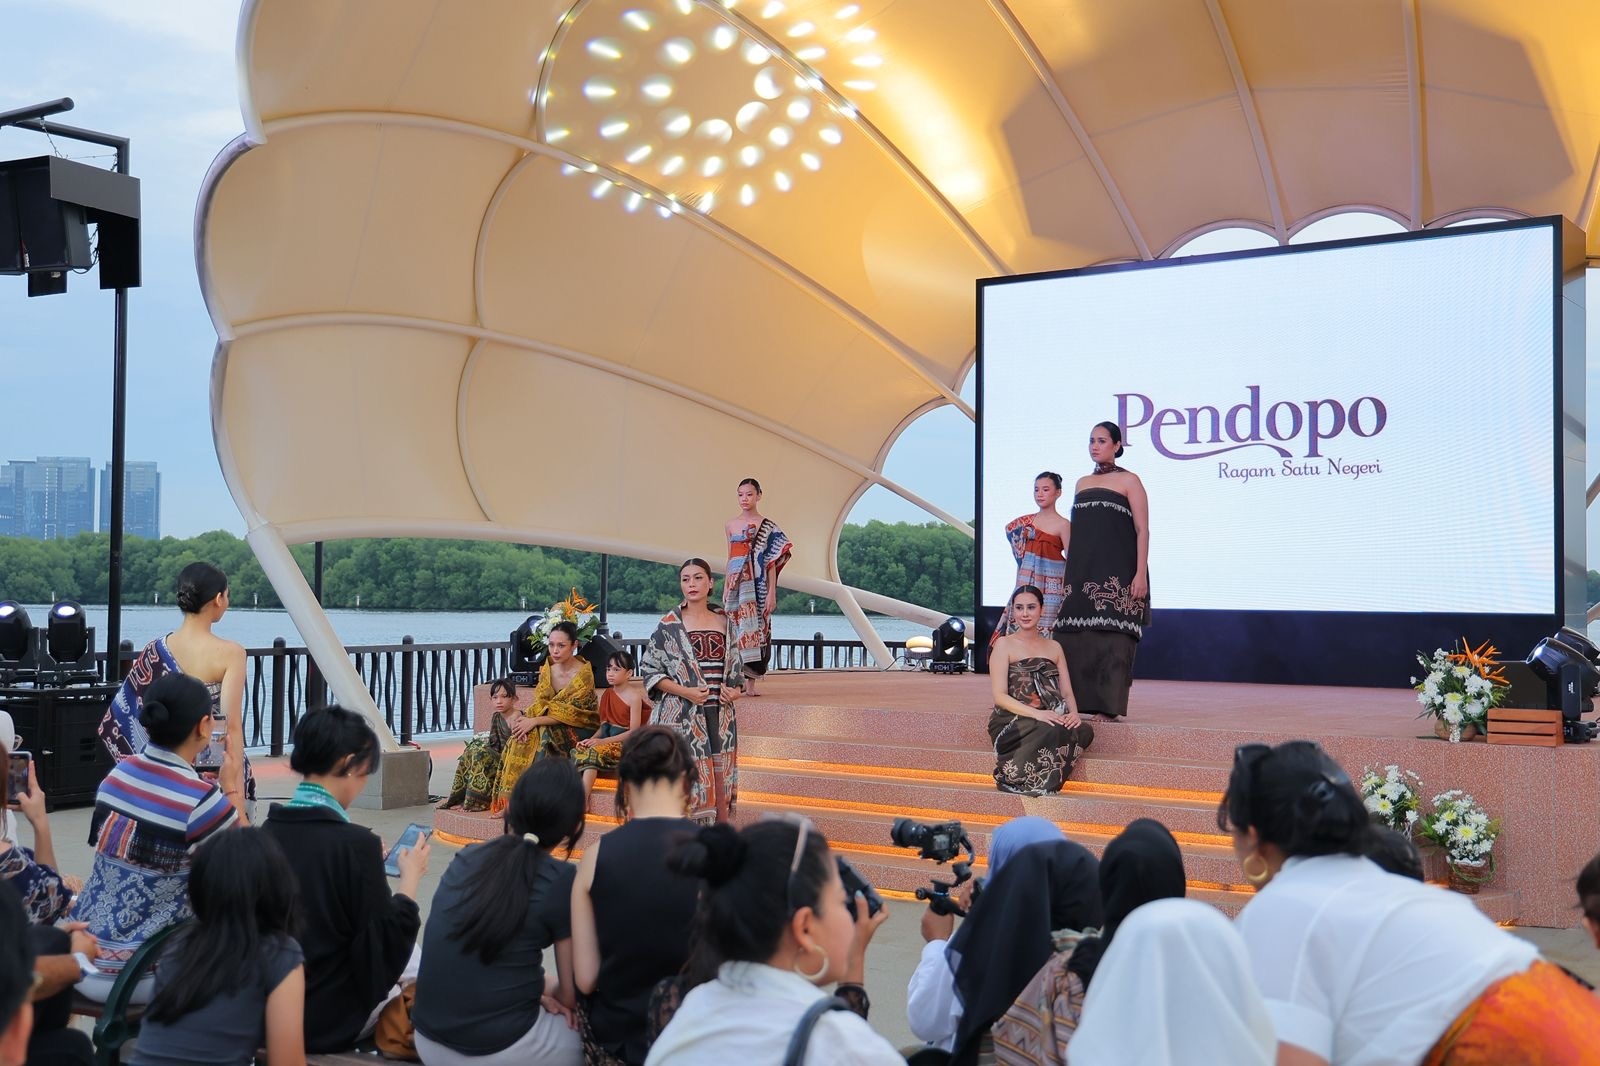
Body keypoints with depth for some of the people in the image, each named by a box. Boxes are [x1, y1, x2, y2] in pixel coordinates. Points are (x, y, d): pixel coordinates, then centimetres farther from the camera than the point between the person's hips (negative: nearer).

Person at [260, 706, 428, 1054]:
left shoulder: (267, 831, -4)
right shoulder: (354, 843, -23)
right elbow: (387, 945, -16)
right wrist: (410, 877, -3)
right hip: (330, 1021, -6)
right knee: (418, 959, 19)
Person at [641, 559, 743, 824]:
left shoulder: (724, 621, 10)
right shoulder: (669, 625, -2)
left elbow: (735, 663, 20)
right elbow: (649, 668, -2)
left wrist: (735, 689, -1)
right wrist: (685, 692, -14)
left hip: (719, 713, 4)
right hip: (683, 715, -4)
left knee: (721, 780, 4)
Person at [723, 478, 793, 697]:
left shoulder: (767, 527, 0)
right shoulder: (731, 524, 11)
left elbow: (772, 563, -2)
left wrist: (772, 593, -8)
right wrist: (725, 589, 13)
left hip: (757, 586, -3)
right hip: (737, 586, 3)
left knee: (755, 630, -3)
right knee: (737, 630, 1)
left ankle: (751, 682, 0)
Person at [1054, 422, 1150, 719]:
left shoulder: (1128, 481, 2)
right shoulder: (1082, 483, 18)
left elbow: (1142, 530, -4)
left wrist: (1140, 574, -14)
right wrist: (1068, 571, 12)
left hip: (1117, 571, -5)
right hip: (1082, 571, 5)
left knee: (1111, 638, -8)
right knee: (1077, 637, 1)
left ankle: (1109, 704, -6)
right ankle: (1078, 701, 6)